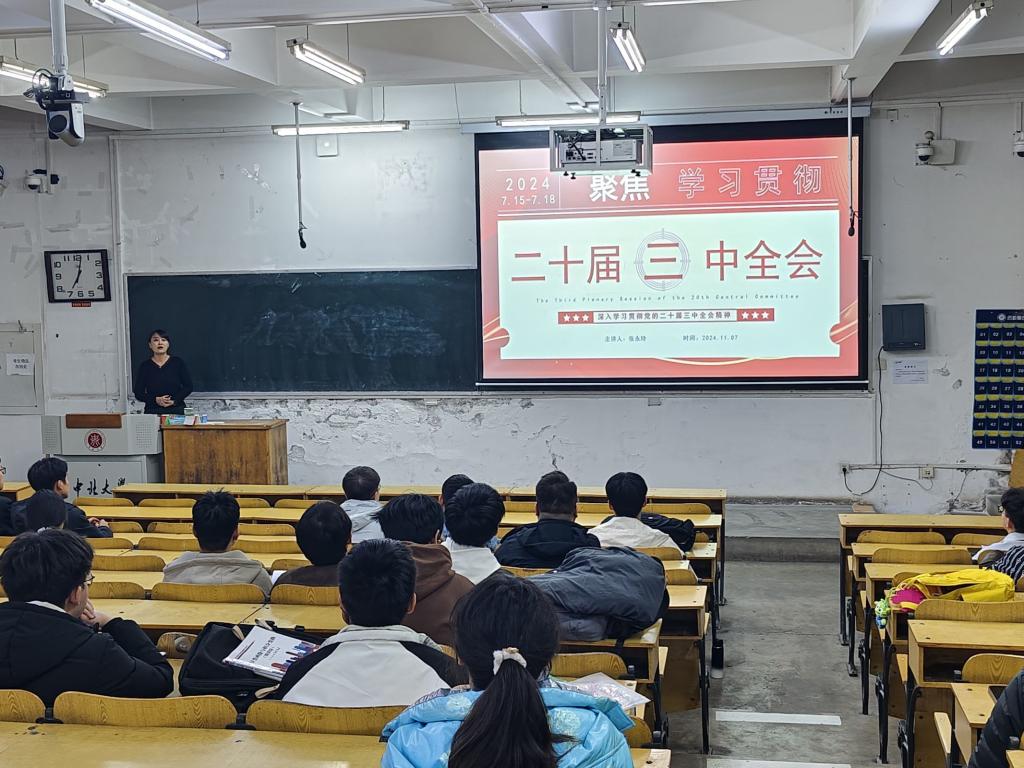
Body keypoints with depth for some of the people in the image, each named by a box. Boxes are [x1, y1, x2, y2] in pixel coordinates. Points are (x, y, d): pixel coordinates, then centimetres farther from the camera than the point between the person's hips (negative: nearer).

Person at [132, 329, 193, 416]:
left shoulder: (178, 363, 4)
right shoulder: (144, 366, 5)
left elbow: (188, 387, 4)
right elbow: (138, 393, 4)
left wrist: (174, 400, -11)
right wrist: (156, 400, -13)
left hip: (177, 411, 0)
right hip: (152, 411, 0)